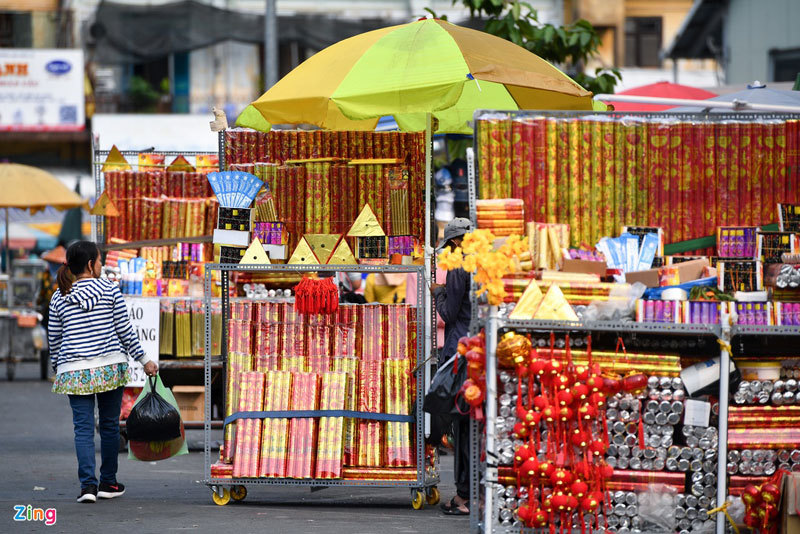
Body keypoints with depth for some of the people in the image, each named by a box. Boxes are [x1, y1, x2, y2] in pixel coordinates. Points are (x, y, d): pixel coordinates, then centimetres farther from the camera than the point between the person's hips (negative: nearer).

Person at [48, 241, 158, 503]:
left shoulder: (59, 298, 3)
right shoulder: (110, 290, -3)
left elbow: (54, 339, 8)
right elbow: (125, 331, -3)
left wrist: (58, 369, 21)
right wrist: (144, 360, 3)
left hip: (75, 372, 1)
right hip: (110, 367, -1)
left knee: (83, 428, 1)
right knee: (109, 425, 11)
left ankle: (88, 484, -12)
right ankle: (108, 483, 17)